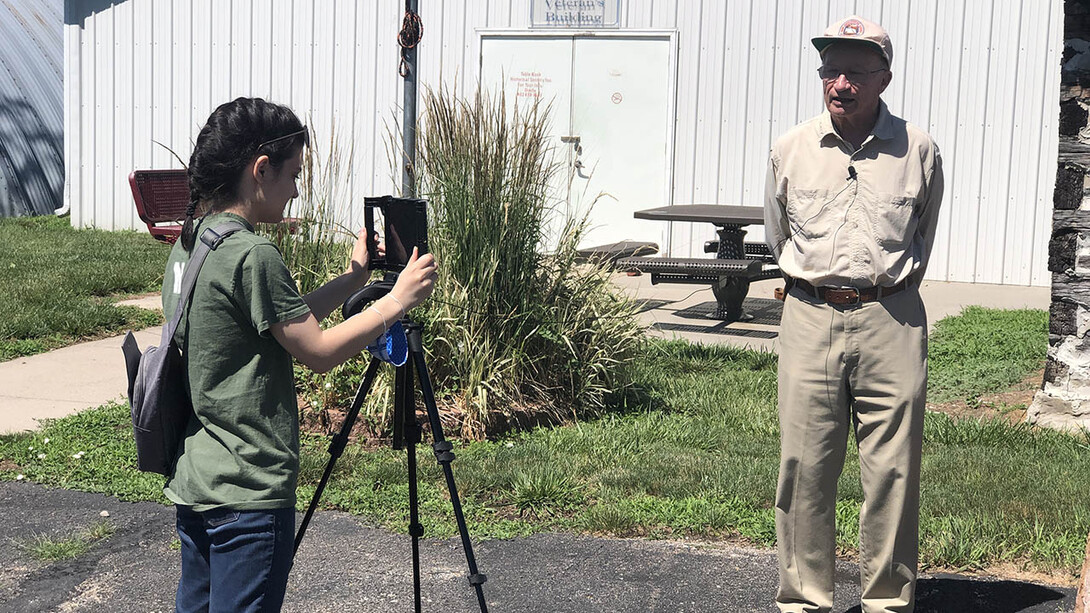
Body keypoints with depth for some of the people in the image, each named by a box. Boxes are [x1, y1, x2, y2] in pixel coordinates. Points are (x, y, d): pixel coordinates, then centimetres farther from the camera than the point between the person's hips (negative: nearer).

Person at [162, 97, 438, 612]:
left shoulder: (188, 245, 9)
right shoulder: (252, 256, -20)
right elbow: (318, 352, -14)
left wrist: (353, 277, 17)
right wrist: (396, 301, -5)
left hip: (192, 480, 9)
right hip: (248, 496, -9)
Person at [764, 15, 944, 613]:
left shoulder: (919, 150, 2)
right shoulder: (789, 149, 5)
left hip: (891, 322, -1)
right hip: (809, 319, 1)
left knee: (893, 471, 1)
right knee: (804, 469, 2)